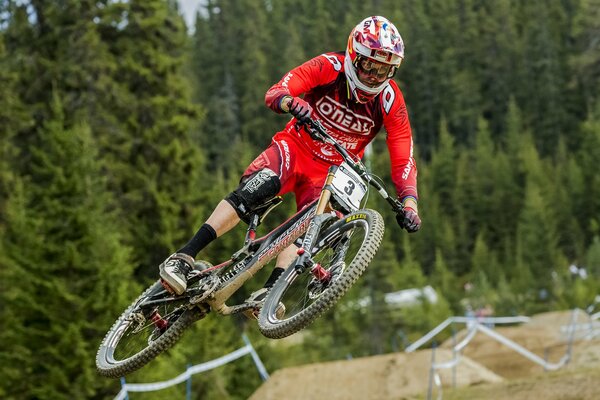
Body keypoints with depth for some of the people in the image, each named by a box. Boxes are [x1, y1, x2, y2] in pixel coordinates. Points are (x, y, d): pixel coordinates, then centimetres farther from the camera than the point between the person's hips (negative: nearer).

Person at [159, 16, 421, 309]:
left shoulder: (390, 101, -14)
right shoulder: (329, 67, -18)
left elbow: (403, 161, -14)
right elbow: (275, 92, -27)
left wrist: (409, 204, -29)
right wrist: (291, 103, -51)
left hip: (332, 171, 2)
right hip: (297, 148, -2)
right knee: (253, 191, -28)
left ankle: (267, 293, -30)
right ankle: (184, 258, -32)